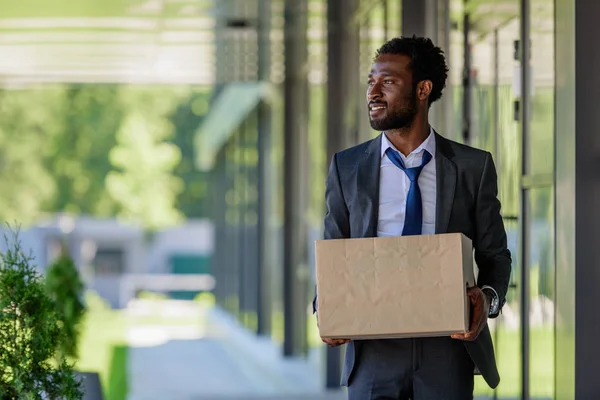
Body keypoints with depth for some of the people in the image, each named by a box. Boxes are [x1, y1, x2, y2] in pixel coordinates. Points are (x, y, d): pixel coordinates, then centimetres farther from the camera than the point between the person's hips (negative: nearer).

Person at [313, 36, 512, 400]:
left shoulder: (474, 166, 4)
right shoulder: (346, 168, 7)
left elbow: (494, 254, 9)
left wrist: (489, 298, -12)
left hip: (448, 347, 0)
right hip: (375, 351, 1)